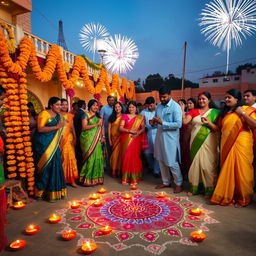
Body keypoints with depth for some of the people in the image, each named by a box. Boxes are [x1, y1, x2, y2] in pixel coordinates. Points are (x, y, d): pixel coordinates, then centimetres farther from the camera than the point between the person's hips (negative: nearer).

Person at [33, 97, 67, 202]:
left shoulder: (57, 115, 13)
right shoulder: (44, 113, -9)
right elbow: (40, 129, -19)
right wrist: (56, 127, -20)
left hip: (53, 145, 7)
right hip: (43, 144, -6)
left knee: (55, 166, 3)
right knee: (46, 166, -4)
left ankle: (53, 191, 14)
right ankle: (41, 190, 12)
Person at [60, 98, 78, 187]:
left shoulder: (70, 116, 12)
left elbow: (72, 127, 12)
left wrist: (74, 138, 5)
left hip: (69, 139, 3)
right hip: (60, 139, -3)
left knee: (70, 158, 0)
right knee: (61, 158, 0)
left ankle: (71, 179, 7)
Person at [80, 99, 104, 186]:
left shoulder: (99, 116, 17)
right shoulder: (86, 115, 0)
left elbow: (101, 127, 16)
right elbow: (84, 127, -11)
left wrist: (103, 136, 3)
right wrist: (96, 124, -15)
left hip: (97, 140, 5)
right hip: (88, 139, -5)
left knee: (97, 157, 1)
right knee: (90, 158, -8)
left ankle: (96, 178, 12)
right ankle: (87, 179, 2)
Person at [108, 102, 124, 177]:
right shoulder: (111, 117, 7)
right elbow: (109, 128, 5)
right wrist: (109, 139, -1)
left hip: (122, 138, -1)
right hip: (114, 138, 1)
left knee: (120, 154, 1)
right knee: (114, 153, 1)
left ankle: (119, 171, 12)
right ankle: (113, 171, 12)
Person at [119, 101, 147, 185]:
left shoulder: (140, 117, 11)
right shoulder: (125, 116, 8)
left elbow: (143, 128, 4)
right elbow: (121, 128, -1)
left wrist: (138, 133, -15)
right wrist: (130, 131, -14)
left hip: (136, 139, 0)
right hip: (126, 139, 0)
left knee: (135, 157, -3)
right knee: (126, 157, -1)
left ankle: (134, 178, 7)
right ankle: (126, 178, 7)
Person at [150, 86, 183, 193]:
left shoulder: (176, 107, -13)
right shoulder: (158, 106, 9)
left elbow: (178, 124, -20)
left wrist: (162, 123, -24)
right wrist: (153, 122, -5)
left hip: (170, 138, -7)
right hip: (159, 136, 7)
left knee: (172, 162, 1)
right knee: (161, 161, 14)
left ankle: (179, 184, 21)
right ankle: (166, 182, 31)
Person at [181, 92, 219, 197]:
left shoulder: (215, 112, 2)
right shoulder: (194, 111, 9)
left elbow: (217, 129, -3)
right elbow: (185, 121, -3)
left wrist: (208, 123, -18)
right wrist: (182, 110, -8)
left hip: (208, 143, -3)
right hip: (195, 142, 3)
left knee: (207, 165, -1)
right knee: (195, 163, 9)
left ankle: (209, 189, 15)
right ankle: (195, 188, 21)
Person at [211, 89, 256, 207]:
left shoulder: (246, 109, 0)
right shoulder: (224, 112, 16)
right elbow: (220, 127, 19)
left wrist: (242, 113, -15)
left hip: (241, 144, -5)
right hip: (227, 144, 5)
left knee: (241, 170, 1)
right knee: (227, 170, 8)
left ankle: (243, 198, 18)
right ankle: (227, 196, 20)